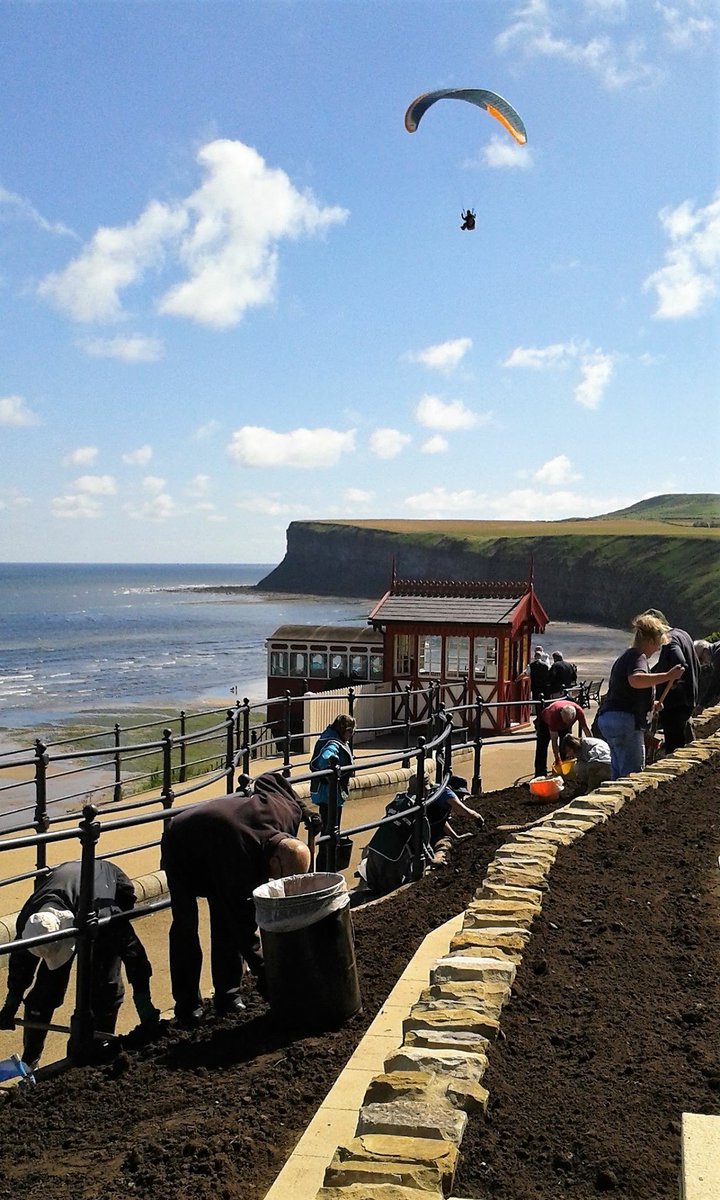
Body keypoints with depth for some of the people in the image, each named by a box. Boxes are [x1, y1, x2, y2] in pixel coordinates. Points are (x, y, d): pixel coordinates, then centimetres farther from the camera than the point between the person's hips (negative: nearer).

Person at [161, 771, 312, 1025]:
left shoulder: (288, 813, -27)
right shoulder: (240, 861, -44)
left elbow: (269, 779, -5)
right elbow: (244, 925, -37)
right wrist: (263, 973, -34)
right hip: (181, 850, -7)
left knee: (226, 922, 1)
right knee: (185, 926, -12)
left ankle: (227, 995, 7)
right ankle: (187, 1005, -4)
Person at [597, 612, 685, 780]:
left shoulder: (626, 656, 23)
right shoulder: (638, 656, -10)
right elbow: (636, 680, -34)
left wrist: (650, 705, 40)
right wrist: (668, 676, -34)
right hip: (625, 721, -10)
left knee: (619, 773, 15)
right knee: (634, 775, -10)